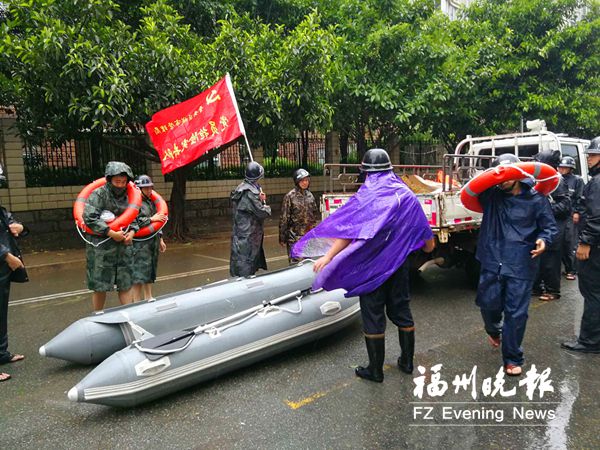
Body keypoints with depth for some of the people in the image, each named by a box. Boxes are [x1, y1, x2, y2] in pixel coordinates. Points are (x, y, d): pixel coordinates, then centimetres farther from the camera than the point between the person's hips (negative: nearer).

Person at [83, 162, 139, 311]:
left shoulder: (127, 197, 10)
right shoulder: (98, 195, -8)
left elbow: (134, 218, 19)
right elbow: (89, 218, -18)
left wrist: (132, 231, -1)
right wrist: (111, 233, -20)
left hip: (124, 247, 5)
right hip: (101, 248, -5)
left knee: (126, 285, 8)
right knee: (100, 287, 5)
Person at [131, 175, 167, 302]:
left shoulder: (151, 202, 15)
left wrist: (160, 239, 20)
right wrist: (151, 219, -20)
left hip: (153, 242, 8)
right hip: (140, 243, -8)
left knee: (150, 272, 15)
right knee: (139, 272, -6)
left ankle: (149, 298, 26)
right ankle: (137, 302, 0)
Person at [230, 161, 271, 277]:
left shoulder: (242, 188, 10)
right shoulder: (249, 193, -21)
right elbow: (262, 213, -19)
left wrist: (260, 199, 4)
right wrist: (267, 207, 2)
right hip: (248, 236, -10)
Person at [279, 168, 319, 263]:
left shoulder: (309, 195, 6)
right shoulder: (290, 196, -10)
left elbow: (315, 213, 17)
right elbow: (284, 218, -9)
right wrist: (282, 238, -8)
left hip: (309, 234, 5)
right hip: (294, 235, -5)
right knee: (294, 262, -2)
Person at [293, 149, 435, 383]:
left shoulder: (367, 196, -14)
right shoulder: (406, 194, 2)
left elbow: (349, 230, -22)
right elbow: (423, 228, 9)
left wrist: (328, 256, -22)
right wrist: (429, 245, 29)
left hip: (372, 266, -5)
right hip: (399, 264, 5)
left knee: (373, 316, 5)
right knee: (401, 310, 18)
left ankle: (375, 370, 15)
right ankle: (407, 361, 30)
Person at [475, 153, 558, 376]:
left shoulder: (536, 199, -2)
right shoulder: (492, 196, 4)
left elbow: (550, 227, 5)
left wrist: (544, 239, -16)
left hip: (521, 266, -2)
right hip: (492, 262, 2)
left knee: (516, 312, 2)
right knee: (488, 303, 10)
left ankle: (512, 359, 18)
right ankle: (494, 330, 46)